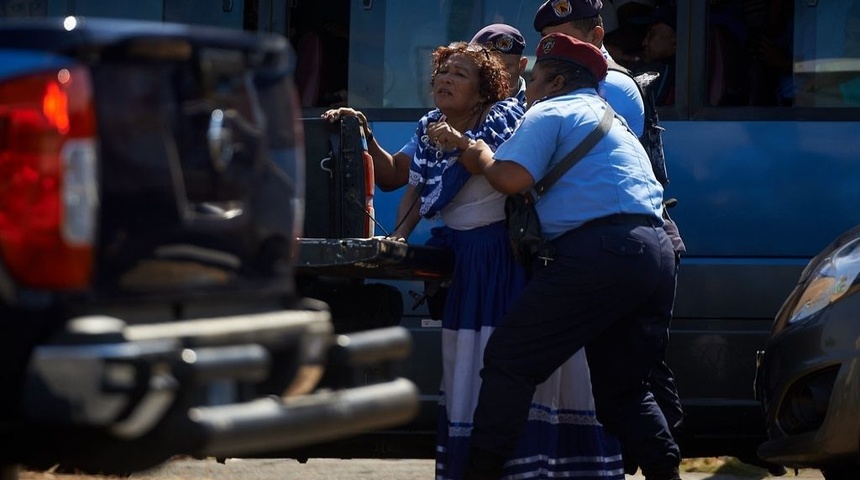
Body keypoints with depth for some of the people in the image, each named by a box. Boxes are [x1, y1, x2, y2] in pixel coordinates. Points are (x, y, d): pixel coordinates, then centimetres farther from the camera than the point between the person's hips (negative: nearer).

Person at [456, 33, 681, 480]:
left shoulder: (551, 112, 4)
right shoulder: (612, 120, 32)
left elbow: (513, 178, -9)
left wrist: (480, 156, 10)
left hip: (599, 250, -9)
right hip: (656, 251, 9)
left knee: (509, 360, -3)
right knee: (623, 388, 16)